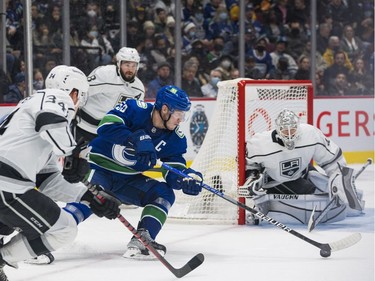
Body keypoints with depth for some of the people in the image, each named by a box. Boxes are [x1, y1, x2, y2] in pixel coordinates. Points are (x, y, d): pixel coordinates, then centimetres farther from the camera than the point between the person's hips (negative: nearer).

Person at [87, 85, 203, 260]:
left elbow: (173, 173, -4)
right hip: (99, 166, -6)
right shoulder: (134, 109, -16)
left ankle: (140, 242, -23)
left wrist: (188, 177, -27)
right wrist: (138, 139, -40)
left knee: (164, 193, -11)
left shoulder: (175, 138, -1)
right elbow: (106, 126, -30)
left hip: (128, 180, 6)